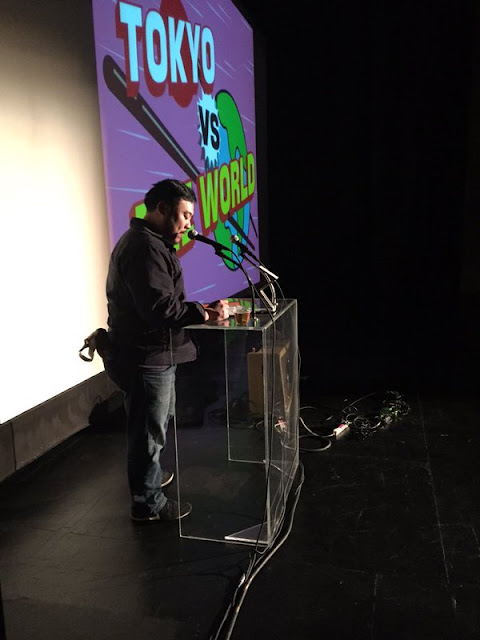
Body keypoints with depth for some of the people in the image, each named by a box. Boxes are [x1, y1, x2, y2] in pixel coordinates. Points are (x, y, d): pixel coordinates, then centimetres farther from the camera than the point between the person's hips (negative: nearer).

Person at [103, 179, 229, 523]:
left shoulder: (147, 242, 15)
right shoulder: (145, 247, -21)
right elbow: (159, 307, -29)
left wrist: (198, 310, 6)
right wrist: (205, 314, -22)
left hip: (153, 354, 11)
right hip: (146, 357, -11)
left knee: (161, 422, 27)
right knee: (149, 431, 4)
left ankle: (150, 474, 48)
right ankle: (149, 504, 21)